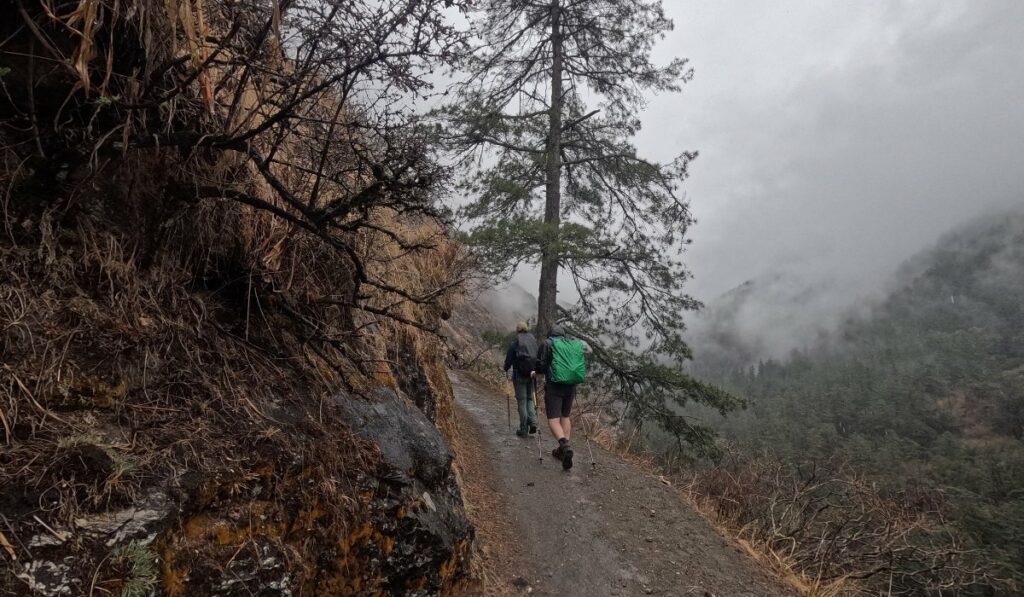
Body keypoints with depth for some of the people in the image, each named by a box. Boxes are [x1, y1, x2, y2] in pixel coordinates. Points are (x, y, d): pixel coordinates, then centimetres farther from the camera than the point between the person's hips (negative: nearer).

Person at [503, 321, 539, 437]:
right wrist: (534, 369, 6)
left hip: (519, 374, -4)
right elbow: (538, 356, 0)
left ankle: (523, 429, 8)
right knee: (529, 398, 19)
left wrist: (506, 369, 14)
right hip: (532, 374, 4)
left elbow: (509, 357, -3)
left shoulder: (514, 341, -6)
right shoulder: (533, 339, 5)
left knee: (521, 401, 4)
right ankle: (533, 422, 1)